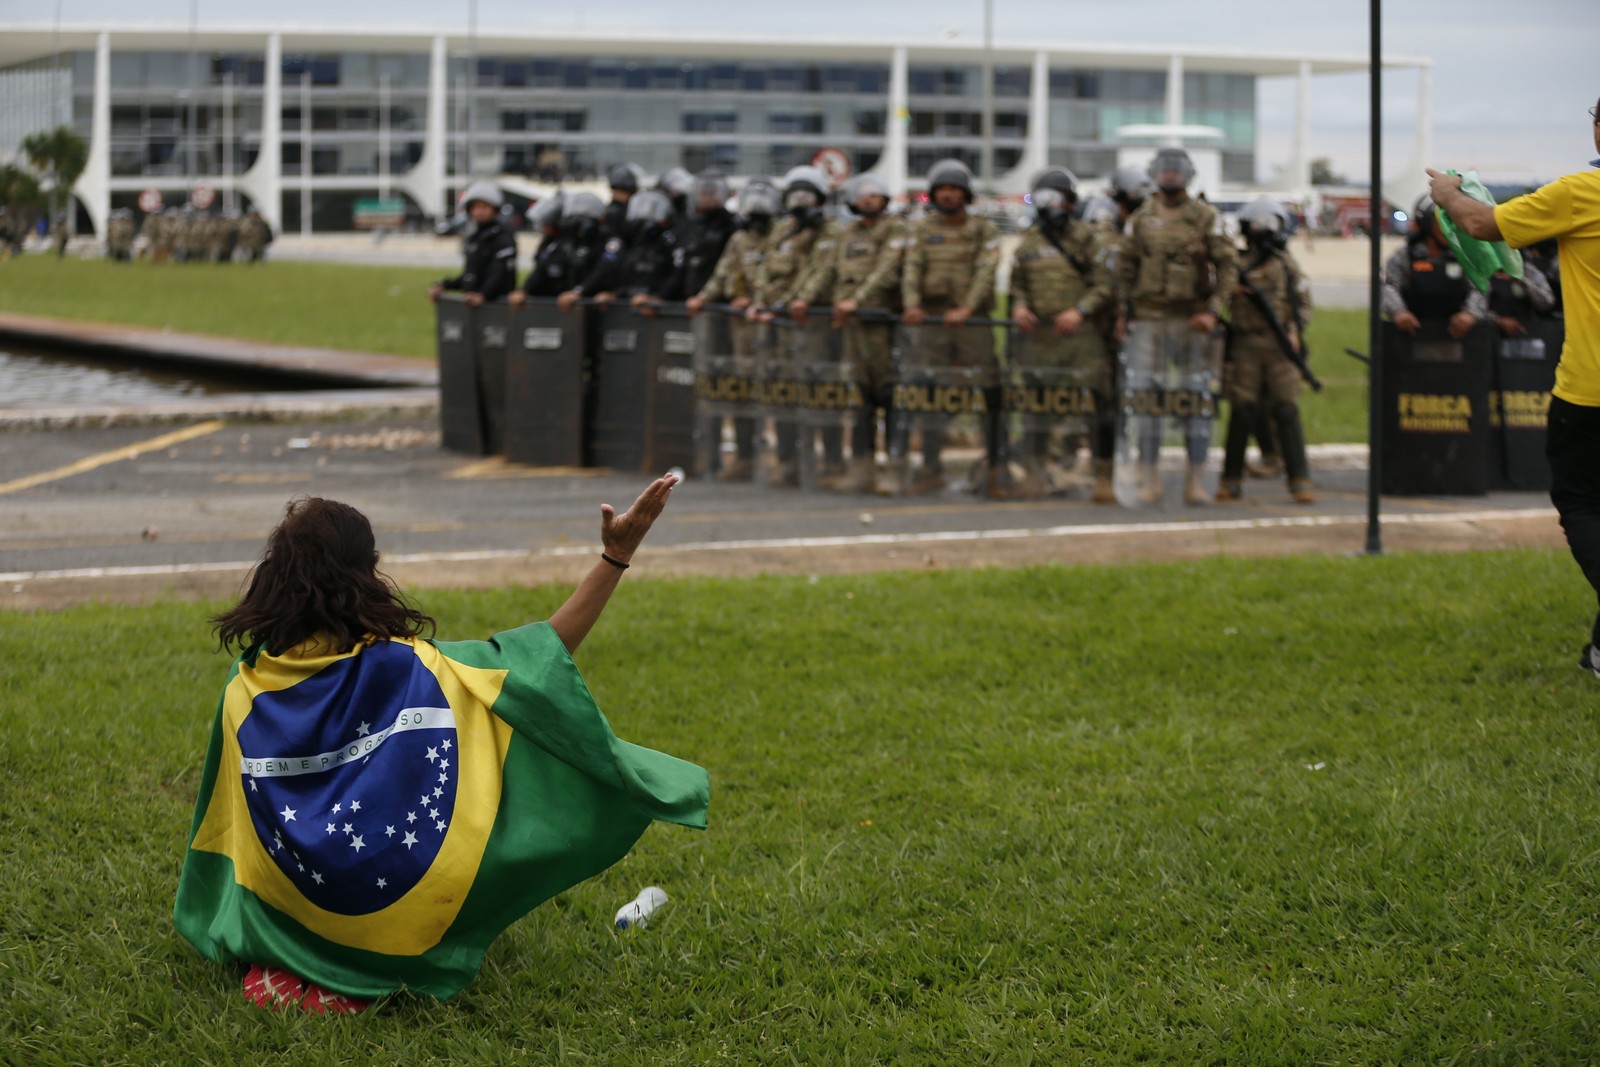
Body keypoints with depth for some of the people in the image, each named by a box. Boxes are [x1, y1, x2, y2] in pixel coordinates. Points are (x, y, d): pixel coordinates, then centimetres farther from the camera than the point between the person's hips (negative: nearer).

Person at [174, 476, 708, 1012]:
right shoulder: (409, 667, -14)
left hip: (295, 913, 5)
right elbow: (553, 647, -11)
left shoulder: (246, 689, -6)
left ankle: (288, 968, 13)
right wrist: (616, 558, -10)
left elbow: (223, 822, 7)